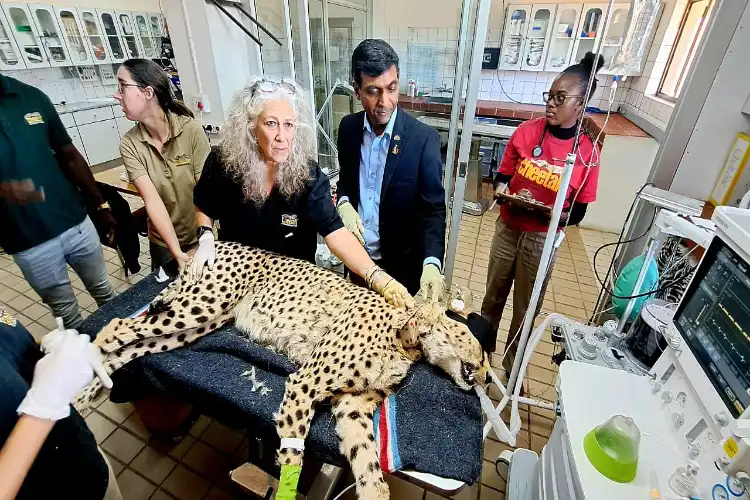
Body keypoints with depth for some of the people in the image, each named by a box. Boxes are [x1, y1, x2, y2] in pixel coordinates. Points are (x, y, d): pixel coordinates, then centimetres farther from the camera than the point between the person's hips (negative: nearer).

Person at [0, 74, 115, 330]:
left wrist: (101, 207, 6)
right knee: (66, 313, 14)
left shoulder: (31, 97, -1)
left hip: (76, 223, 3)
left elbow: (70, 157, 6)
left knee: (105, 292, 19)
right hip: (28, 243, -2)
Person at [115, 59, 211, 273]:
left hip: (200, 235, -2)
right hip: (163, 241, 2)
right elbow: (152, 200, -21)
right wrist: (177, 252, -30)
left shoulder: (191, 129, -16)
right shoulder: (129, 144, -10)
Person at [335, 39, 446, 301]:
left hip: (401, 262, -3)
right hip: (357, 255, 4)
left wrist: (432, 263, -33)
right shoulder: (348, 128, -5)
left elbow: (433, 209, -18)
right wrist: (344, 204, -12)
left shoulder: (424, 138, -18)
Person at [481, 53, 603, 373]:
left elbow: (578, 213, -6)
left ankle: (511, 365, 38)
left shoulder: (588, 152, -10)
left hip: (543, 239, -1)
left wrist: (553, 215, -26)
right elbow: (503, 175, 3)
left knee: (525, 308, 14)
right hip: (507, 229, 2)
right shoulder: (526, 131, -7)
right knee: (493, 296, 18)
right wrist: (502, 191, -19)